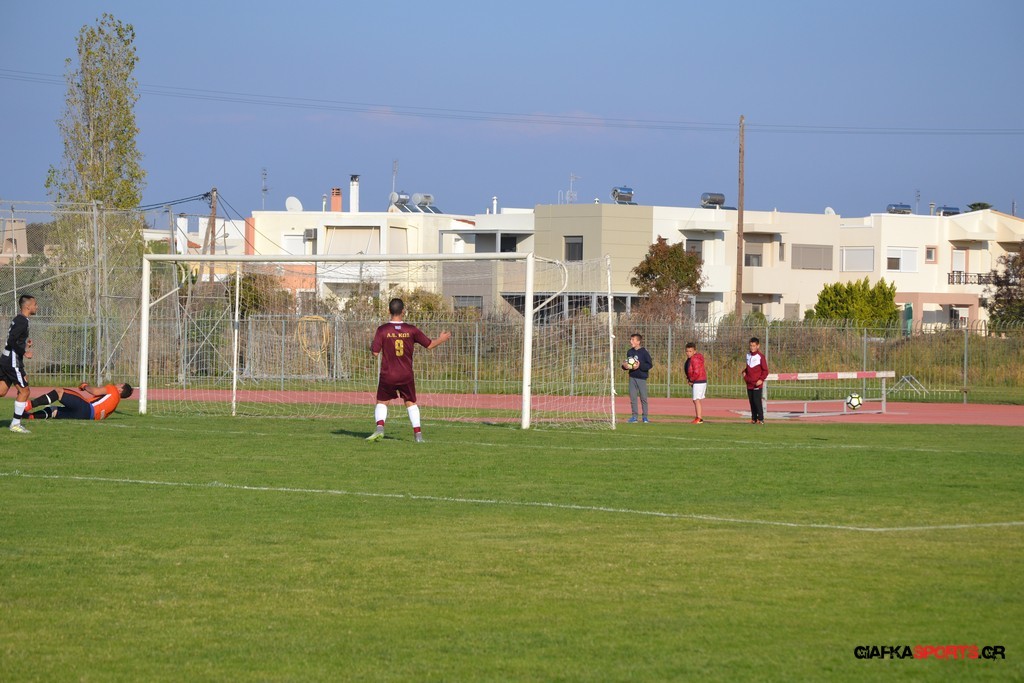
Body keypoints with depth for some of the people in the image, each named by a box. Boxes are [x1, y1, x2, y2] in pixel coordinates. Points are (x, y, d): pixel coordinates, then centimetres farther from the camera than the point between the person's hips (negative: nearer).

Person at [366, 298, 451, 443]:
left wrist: (374, 345, 12)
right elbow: (429, 345, 5)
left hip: (388, 375, -1)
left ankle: (380, 427, -12)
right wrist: (442, 339, 25)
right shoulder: (411, 330, -4)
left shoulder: (382, 330, -9)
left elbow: (375, 353, -11)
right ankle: (418, 433, 9)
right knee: (411, 403, 16)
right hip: (406, 375, 1)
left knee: (381, 402, 12)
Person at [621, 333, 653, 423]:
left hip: (641, 377, -5)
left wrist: (640, 365, -19)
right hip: (632, 377, 5)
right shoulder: (630, 352, 7)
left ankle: (645, 416, 8)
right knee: (632, 397, 3)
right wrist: (624, 366, -5)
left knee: (643, 397, 0)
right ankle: (634, 416, 9)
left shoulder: (644, 352, -8)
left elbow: (650, 364, -9)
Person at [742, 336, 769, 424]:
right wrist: (744, 372, 7)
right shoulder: (748, 355, 12)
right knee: (751, 402, 8)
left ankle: (760, 419, -3)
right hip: (749, 383, 6)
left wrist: (761, 379, -19)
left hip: (757, 384, -6)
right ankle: (754, 418, 14)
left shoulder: (760, 356, -9)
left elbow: (765, 370, -8)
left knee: (757, 401, -9)